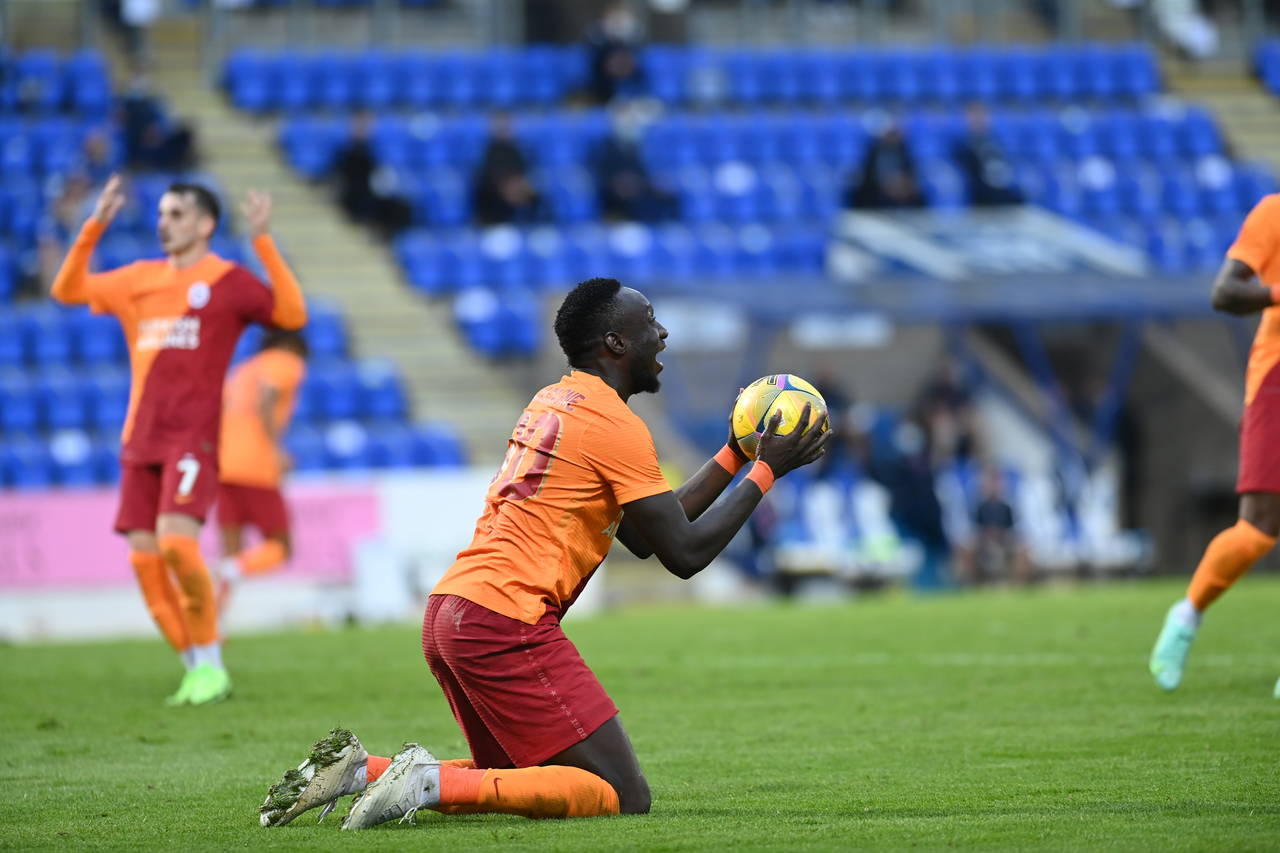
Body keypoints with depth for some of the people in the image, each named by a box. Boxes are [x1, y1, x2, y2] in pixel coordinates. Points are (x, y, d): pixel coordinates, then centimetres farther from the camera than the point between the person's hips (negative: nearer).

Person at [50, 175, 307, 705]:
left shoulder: (228, 282, -1)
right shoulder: (140, 280, 16)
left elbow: (292, 314, -14)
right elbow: (68, 289, 21)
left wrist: (263, 243, -18)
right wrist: (95, 227, 12)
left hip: (193, 438, -6)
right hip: (140, 439, 6)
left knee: (176, 542, -22)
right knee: (143, 556, -2)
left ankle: (211, 667, -8)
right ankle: (197, 670, 8)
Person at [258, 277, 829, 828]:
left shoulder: (553, 401, 20)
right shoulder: (615, 424, -8)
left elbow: (646, 537, 24)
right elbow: (685, 554, -8)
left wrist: (733, 456, 26)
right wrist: (766, 471, 1)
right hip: (506, 622, -10)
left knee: (526, 780, 24)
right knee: (625, 795, -8)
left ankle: (362, 769, 9)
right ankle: (434, 784, -18)